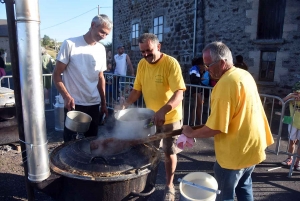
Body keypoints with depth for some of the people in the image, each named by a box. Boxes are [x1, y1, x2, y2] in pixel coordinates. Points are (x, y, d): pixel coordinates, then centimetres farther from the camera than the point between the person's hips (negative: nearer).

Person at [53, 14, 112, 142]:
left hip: (94, 104, 5)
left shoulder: (101, 49, 7)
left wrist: (104, 103, 13)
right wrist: (67, 97, -18)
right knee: (70, 142, 7)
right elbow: (56, 75, -6)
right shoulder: (70, 44, -8)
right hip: (74, 104, -4)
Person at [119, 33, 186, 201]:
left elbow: (179, 94, -29)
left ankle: (169, 186, 30)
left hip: (170, 117, -5)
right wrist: (127, 104, -14)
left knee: (169, 152, 10)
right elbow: (137, 89, 4)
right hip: (150, 116, 5)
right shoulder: (142, 64, -2)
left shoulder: (171, 63, -21)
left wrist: (163, 110, -45)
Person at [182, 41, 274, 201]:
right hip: (252, 145, 9)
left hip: (235, 152, -9)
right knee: (244, 186, 27)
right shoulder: (244, 75, 3)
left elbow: (215, 128, -26)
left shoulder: (226, 83, -26)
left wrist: (191, 133, -11)